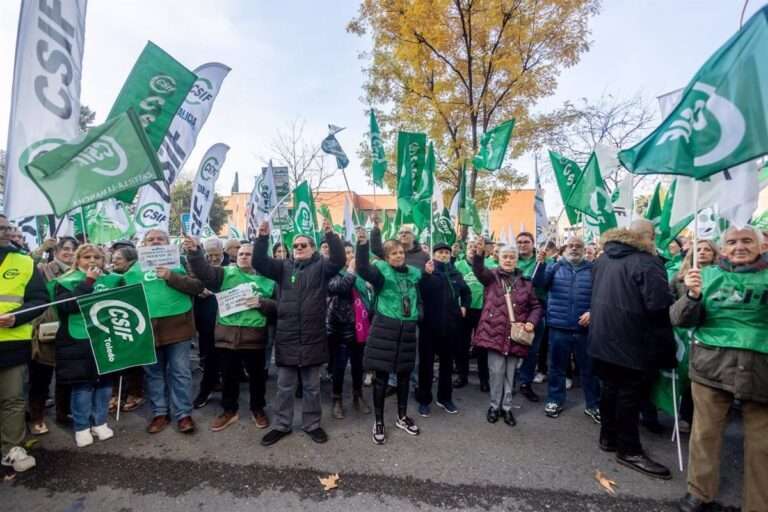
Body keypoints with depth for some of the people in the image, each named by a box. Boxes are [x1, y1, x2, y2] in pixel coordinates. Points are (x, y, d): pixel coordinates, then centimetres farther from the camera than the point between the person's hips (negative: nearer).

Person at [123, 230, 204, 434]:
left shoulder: (180, 263, 4)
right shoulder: (136, 269, 11)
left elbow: (198, 286, -8)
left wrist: (170, 276, -16)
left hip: (177, 325, -3)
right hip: (148, 327, 3)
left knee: (180, 372, 3)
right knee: (154, 373, 13)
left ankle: (184, 414, 14)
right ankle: (159, 413, 27)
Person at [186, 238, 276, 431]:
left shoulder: (266, 279, 5)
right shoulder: (226, 273, 7)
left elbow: (277, 307, 2)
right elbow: (204, 270, -11)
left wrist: (261, 304, -16)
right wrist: (194, 252, -27)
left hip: (254, 335, 0)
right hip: (227, 333, 1)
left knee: (256, 375, 12)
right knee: (229, 375, 15)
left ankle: (258, 409, 33)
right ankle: (229, 410, 34)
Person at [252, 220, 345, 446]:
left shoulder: (321, 266, 1)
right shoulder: (283, 267, 7)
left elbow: (339, 260, -17)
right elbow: (259, 262, -4)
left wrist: (330, 234, -26)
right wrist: (263, 237, -16)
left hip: (313, 337, -2)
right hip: (286, 337, 2)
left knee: (311, 386, 13)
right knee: (284, 386, 15)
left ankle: (312, 424, 30)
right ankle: (282, 425, 32)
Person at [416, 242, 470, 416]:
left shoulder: (456, 274, 9)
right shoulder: (427, 272, -5)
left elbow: (466, 292, 25)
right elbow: (420, 291, -21)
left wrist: (464, 306, 11)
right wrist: (426, 273, -29)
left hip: (451, 325, 5)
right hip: (430, 325, -4)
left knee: (447, 362, 16)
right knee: (426, 363, 6)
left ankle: (445, 398, 32)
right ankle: (424, 400, 21)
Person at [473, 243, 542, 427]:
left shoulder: (525, 282, 8)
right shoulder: (492, 276, 1)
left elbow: (536, 306, 14)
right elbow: (478, 270, -21)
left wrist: (532, 321, -4)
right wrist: (479, 253, -39)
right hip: (495, 332, -2)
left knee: (510, 373, 12)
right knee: (496, 372, 3)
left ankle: (507, 407, 28)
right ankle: (494, 406, 22)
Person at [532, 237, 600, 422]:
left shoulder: (593, 269, 3)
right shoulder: (555, 266, 5)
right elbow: (539, 283, -10)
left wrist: (592, 312, -15)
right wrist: (540, 264, -25)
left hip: (584, 327, 0)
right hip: (559, 326, 0)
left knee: (589, 367, 11)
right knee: (557, 366, 11)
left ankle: (593, 405, 26)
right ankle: (555, 400, 25)